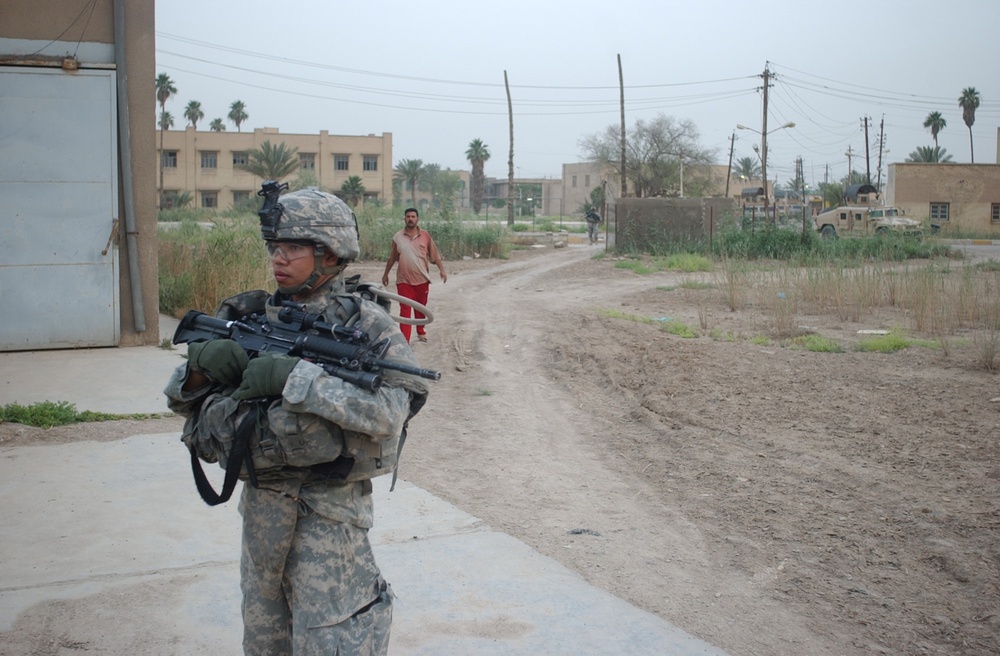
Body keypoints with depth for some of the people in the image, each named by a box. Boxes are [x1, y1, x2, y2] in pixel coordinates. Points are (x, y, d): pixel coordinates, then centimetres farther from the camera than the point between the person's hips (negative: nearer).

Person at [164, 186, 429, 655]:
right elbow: (184, 400, 9)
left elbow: (389, 412, -25)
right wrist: (201, 364, -13)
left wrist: (294, 377, -30)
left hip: (328, 509, -6)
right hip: (260, 505, 6)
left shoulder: (366, 324, -10)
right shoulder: (251, 318, 5)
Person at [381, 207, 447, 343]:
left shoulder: (425, 235, 1)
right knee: (405, 310, -7)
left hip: (422, 279, 1)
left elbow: (434, 255, 3)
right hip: (404, 280, -1)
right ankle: (404, 341, -10)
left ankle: (421, 332, 37)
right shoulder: (398, 237, 2)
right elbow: (392, 258, 12)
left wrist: (442, 270, -6)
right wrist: (386, 274, 17)